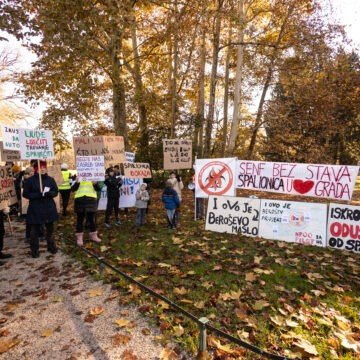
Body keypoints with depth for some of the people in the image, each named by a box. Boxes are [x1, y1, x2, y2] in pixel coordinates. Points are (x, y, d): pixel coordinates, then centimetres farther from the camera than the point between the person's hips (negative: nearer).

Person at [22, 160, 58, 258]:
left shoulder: (50, 179, 4)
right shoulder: (30, 180, -5)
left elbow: (56, 191, 6)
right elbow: (25, 194, -5)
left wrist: (49, 193, -16)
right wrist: (37, 195, -20)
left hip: (49, 208, 3)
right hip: (35, 209, -3)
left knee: (50, 228, 14)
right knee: (35, 229, 3)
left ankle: (51, 246, 30)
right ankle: (34, 250, 17)